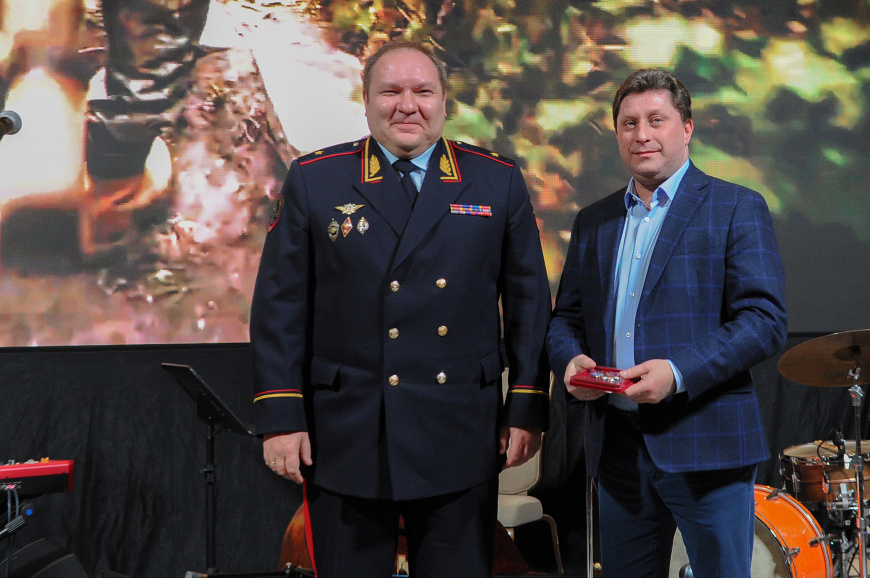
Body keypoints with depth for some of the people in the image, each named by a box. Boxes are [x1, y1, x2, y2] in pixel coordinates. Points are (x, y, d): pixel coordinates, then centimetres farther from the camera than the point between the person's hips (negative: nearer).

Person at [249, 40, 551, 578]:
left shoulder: (499, 181, 5)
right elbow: (280, 305, 2)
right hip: (344, 445, -1)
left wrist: (528, 409, 2)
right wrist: (280, 416, -4)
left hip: (461, 444, 1)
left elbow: (529, 301, 7)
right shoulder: (313, 180, 3)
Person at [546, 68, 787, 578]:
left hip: (705, 443, -5)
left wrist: (679, 372, -22)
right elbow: (567, 315, 18)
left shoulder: (737, 208, -2)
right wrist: (571, 358, -5)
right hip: (617, 445, 5)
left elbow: (766, 320, -10)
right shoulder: (593, 221, 15)